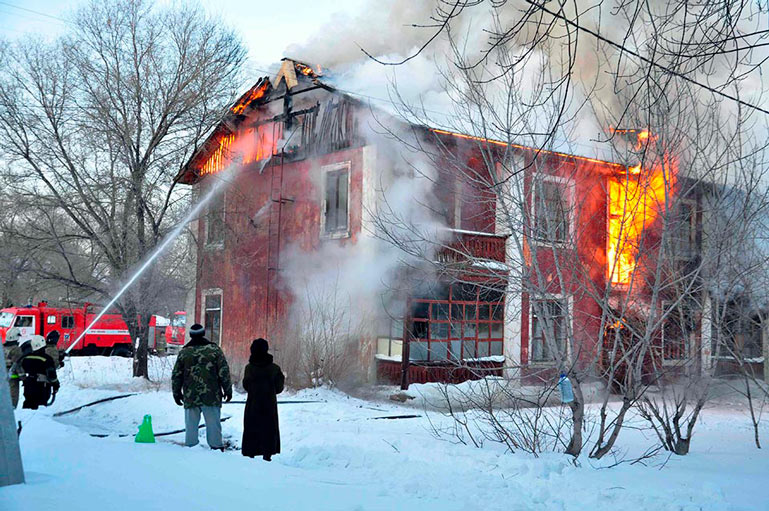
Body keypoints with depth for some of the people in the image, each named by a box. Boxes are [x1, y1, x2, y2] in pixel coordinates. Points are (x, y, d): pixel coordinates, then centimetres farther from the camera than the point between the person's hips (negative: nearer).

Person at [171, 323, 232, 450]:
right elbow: (224, 372, -2)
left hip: (190, 397, 2)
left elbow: (176, 375, 8)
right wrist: (228, 390, 6)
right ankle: (216, 447, 4)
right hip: (211, 397, -1)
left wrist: (177, 393, 19)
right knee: (213, 425, 5)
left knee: (191, 426, 9)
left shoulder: (183, 352, 4)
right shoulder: (214, 350, -1)